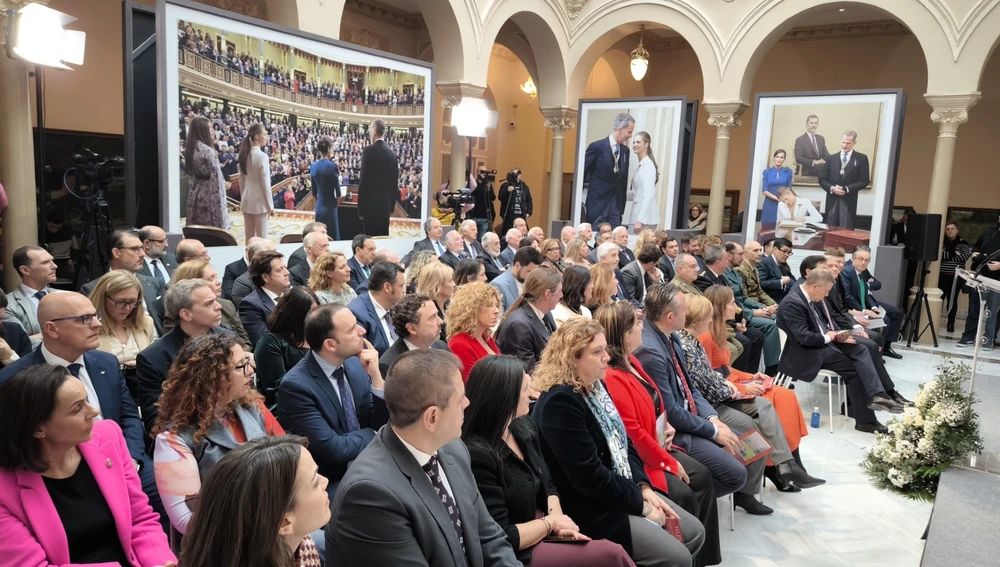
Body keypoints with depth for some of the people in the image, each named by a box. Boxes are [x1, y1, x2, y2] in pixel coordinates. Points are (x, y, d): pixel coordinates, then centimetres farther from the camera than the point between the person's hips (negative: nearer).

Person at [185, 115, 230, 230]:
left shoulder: (189, 149, 7)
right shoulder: (208, 151, -17)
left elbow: (189, 172, 14)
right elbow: (216, 177, -17)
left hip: (195, 194, 8)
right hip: (209, 195, -8)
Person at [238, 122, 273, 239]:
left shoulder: (244, 154, 5)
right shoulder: (262, 156, -16)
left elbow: (241, 180, 10)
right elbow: (265, 183, -15)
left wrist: (243, 199, 19)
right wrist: (270, 205, -8)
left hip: (246, 201, 7)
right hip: (259, 202, -7)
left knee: (249, 237, 13)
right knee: (262, 237, 2)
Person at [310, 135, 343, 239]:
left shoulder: (313, 166, 2)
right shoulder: (333, 166, -13)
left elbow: (314, 191, 9)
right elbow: (337, 187, -9)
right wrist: (337, 200, 9)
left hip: (319, 207, 5)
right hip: (330, 207, -5)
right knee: (333, 236, 2)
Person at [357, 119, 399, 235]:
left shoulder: (368, 150, -9)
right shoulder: (392, 153, 6)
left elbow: (364, 180, -12)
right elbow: (395, 182, 10)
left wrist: (360, 208, -7)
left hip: (370, 204, -5)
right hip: (386, 205, 5)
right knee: (384, 236, 12)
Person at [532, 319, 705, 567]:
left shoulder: (596, 385, 6)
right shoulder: (560, 403, -25)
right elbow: (589, 477, -26)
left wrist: (644, 488, -2)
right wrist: (641, 505, -16)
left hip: (623, 489, 10)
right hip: (592, 509, -10)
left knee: (694, 531, 10)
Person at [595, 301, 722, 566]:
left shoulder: (630, 361, 7)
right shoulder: (612, 378, -26)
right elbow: (632, 433, -25)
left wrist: (666, 425, 3)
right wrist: (668, 462, -15)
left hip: (655, 446, 10)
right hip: (637, 459, -10)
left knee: (702, 476, 5)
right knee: (685, 496, -16)